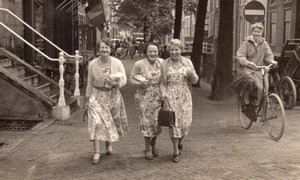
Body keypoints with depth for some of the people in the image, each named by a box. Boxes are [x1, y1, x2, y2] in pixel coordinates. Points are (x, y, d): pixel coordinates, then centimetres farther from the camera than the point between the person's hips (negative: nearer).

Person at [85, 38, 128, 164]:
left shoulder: (117, 63, -8)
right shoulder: (92, 64, -5)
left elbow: (124, 80, -4)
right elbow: (90, 83, 3)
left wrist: (115, 83, -26)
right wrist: (87, 99, 6)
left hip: (113, 95, 1)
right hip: (97, 96, -1)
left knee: (111, 123, 13)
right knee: (96, 122, -11)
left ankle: (108, 143, 41)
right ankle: (96, 153, -7)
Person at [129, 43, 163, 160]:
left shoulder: (162, 62, 0)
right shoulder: (139, 64, -9)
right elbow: (131, 78, 0)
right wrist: (139, 83, -20)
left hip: (158, 96, 2)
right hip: (144, 96, -2)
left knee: (157, 121, 1)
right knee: (146, 122, 2)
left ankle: (153, 143, 31)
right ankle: (148, 148, 20)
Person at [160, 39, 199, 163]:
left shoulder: (187, 62, 6)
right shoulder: (165, 64, 4)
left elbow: (195, 81, 8)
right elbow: (162, 82, 6)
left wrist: (191, 74, -13)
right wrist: (164, 93, -11)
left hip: (185, 97, 1)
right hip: (171, 97, -1)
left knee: (186, 123, 0)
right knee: (174, 123, -5)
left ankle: (180, 142, 32)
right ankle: (176, 151, 8)